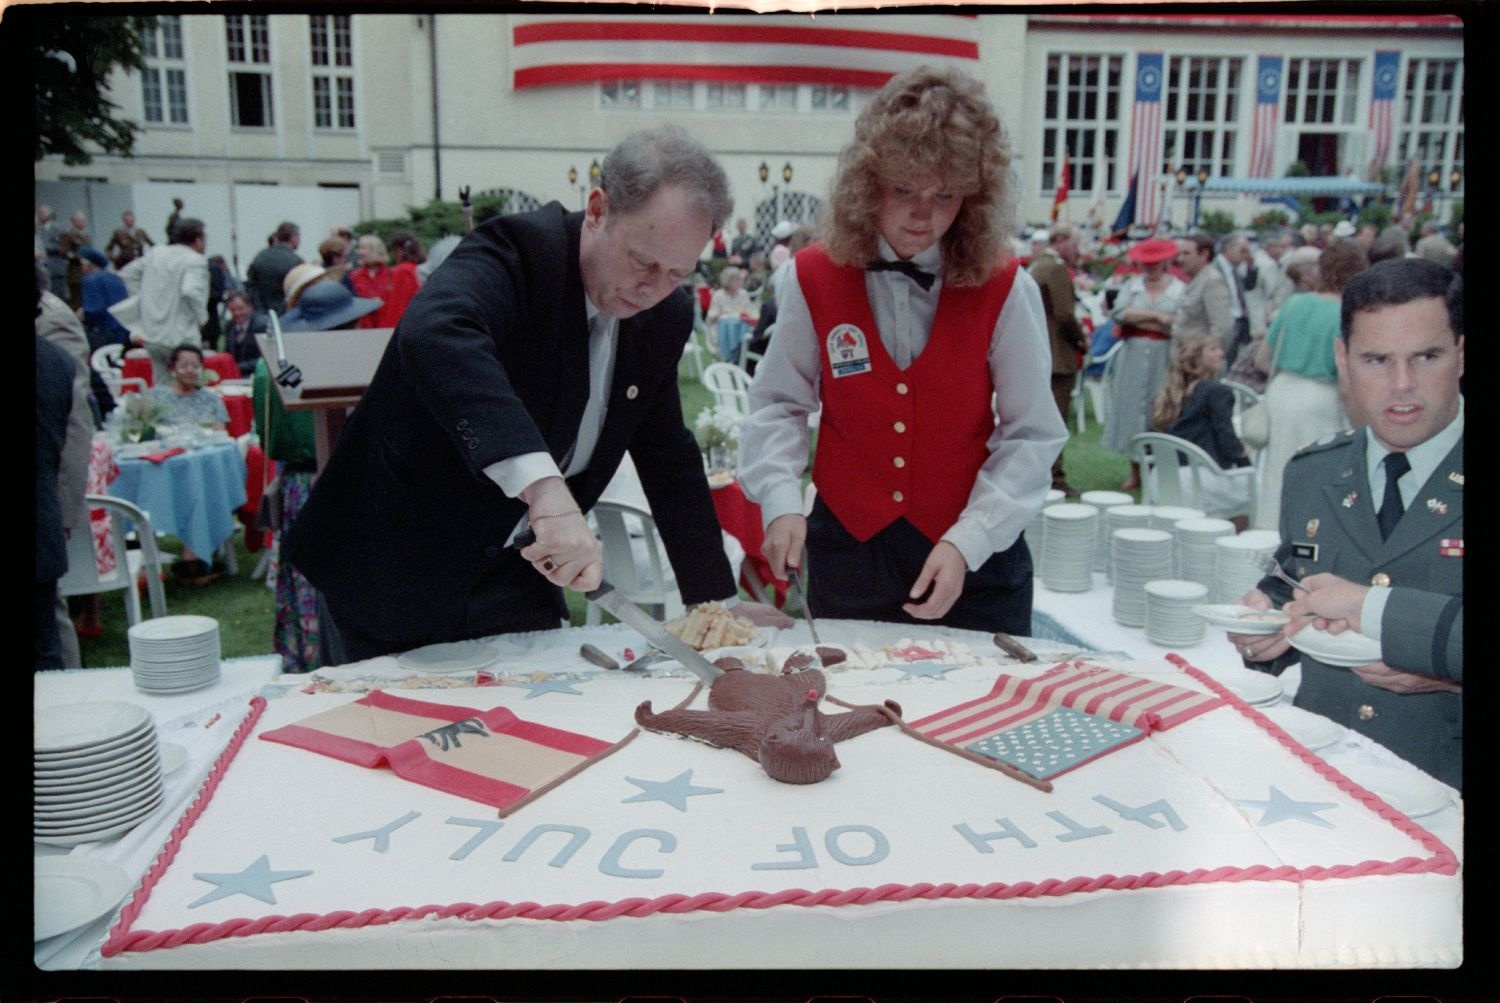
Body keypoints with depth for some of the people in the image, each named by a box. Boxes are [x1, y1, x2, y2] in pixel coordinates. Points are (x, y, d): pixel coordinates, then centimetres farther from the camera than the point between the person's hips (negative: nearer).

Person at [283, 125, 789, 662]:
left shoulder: (665, 316, 0)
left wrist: (717, 597, 7)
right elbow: (433, 336, -43)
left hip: (517, 574, 6)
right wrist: (547, 491, -53)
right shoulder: (515, 251, -21)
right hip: (400, 571, -5)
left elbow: (668, 457, 10)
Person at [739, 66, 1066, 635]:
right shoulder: (815, 279, -5)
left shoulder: (1005, 290, -10)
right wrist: (782, 501, -14)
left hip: (974, 560, -1)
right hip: (847, 550, 2)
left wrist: (967, 544, -19)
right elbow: (778, 405, 2)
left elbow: (1030, 437, -9)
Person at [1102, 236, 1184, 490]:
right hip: (1134, 357, 3)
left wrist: (1137, 318, -9)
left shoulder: (1179, 289, 2)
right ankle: (1136, 473, 12)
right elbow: (1118, 313, -6)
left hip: (1164, 358, -2)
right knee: (1132, 408, 3)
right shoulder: (1131, 285, 10)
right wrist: (1155, 316, -10)